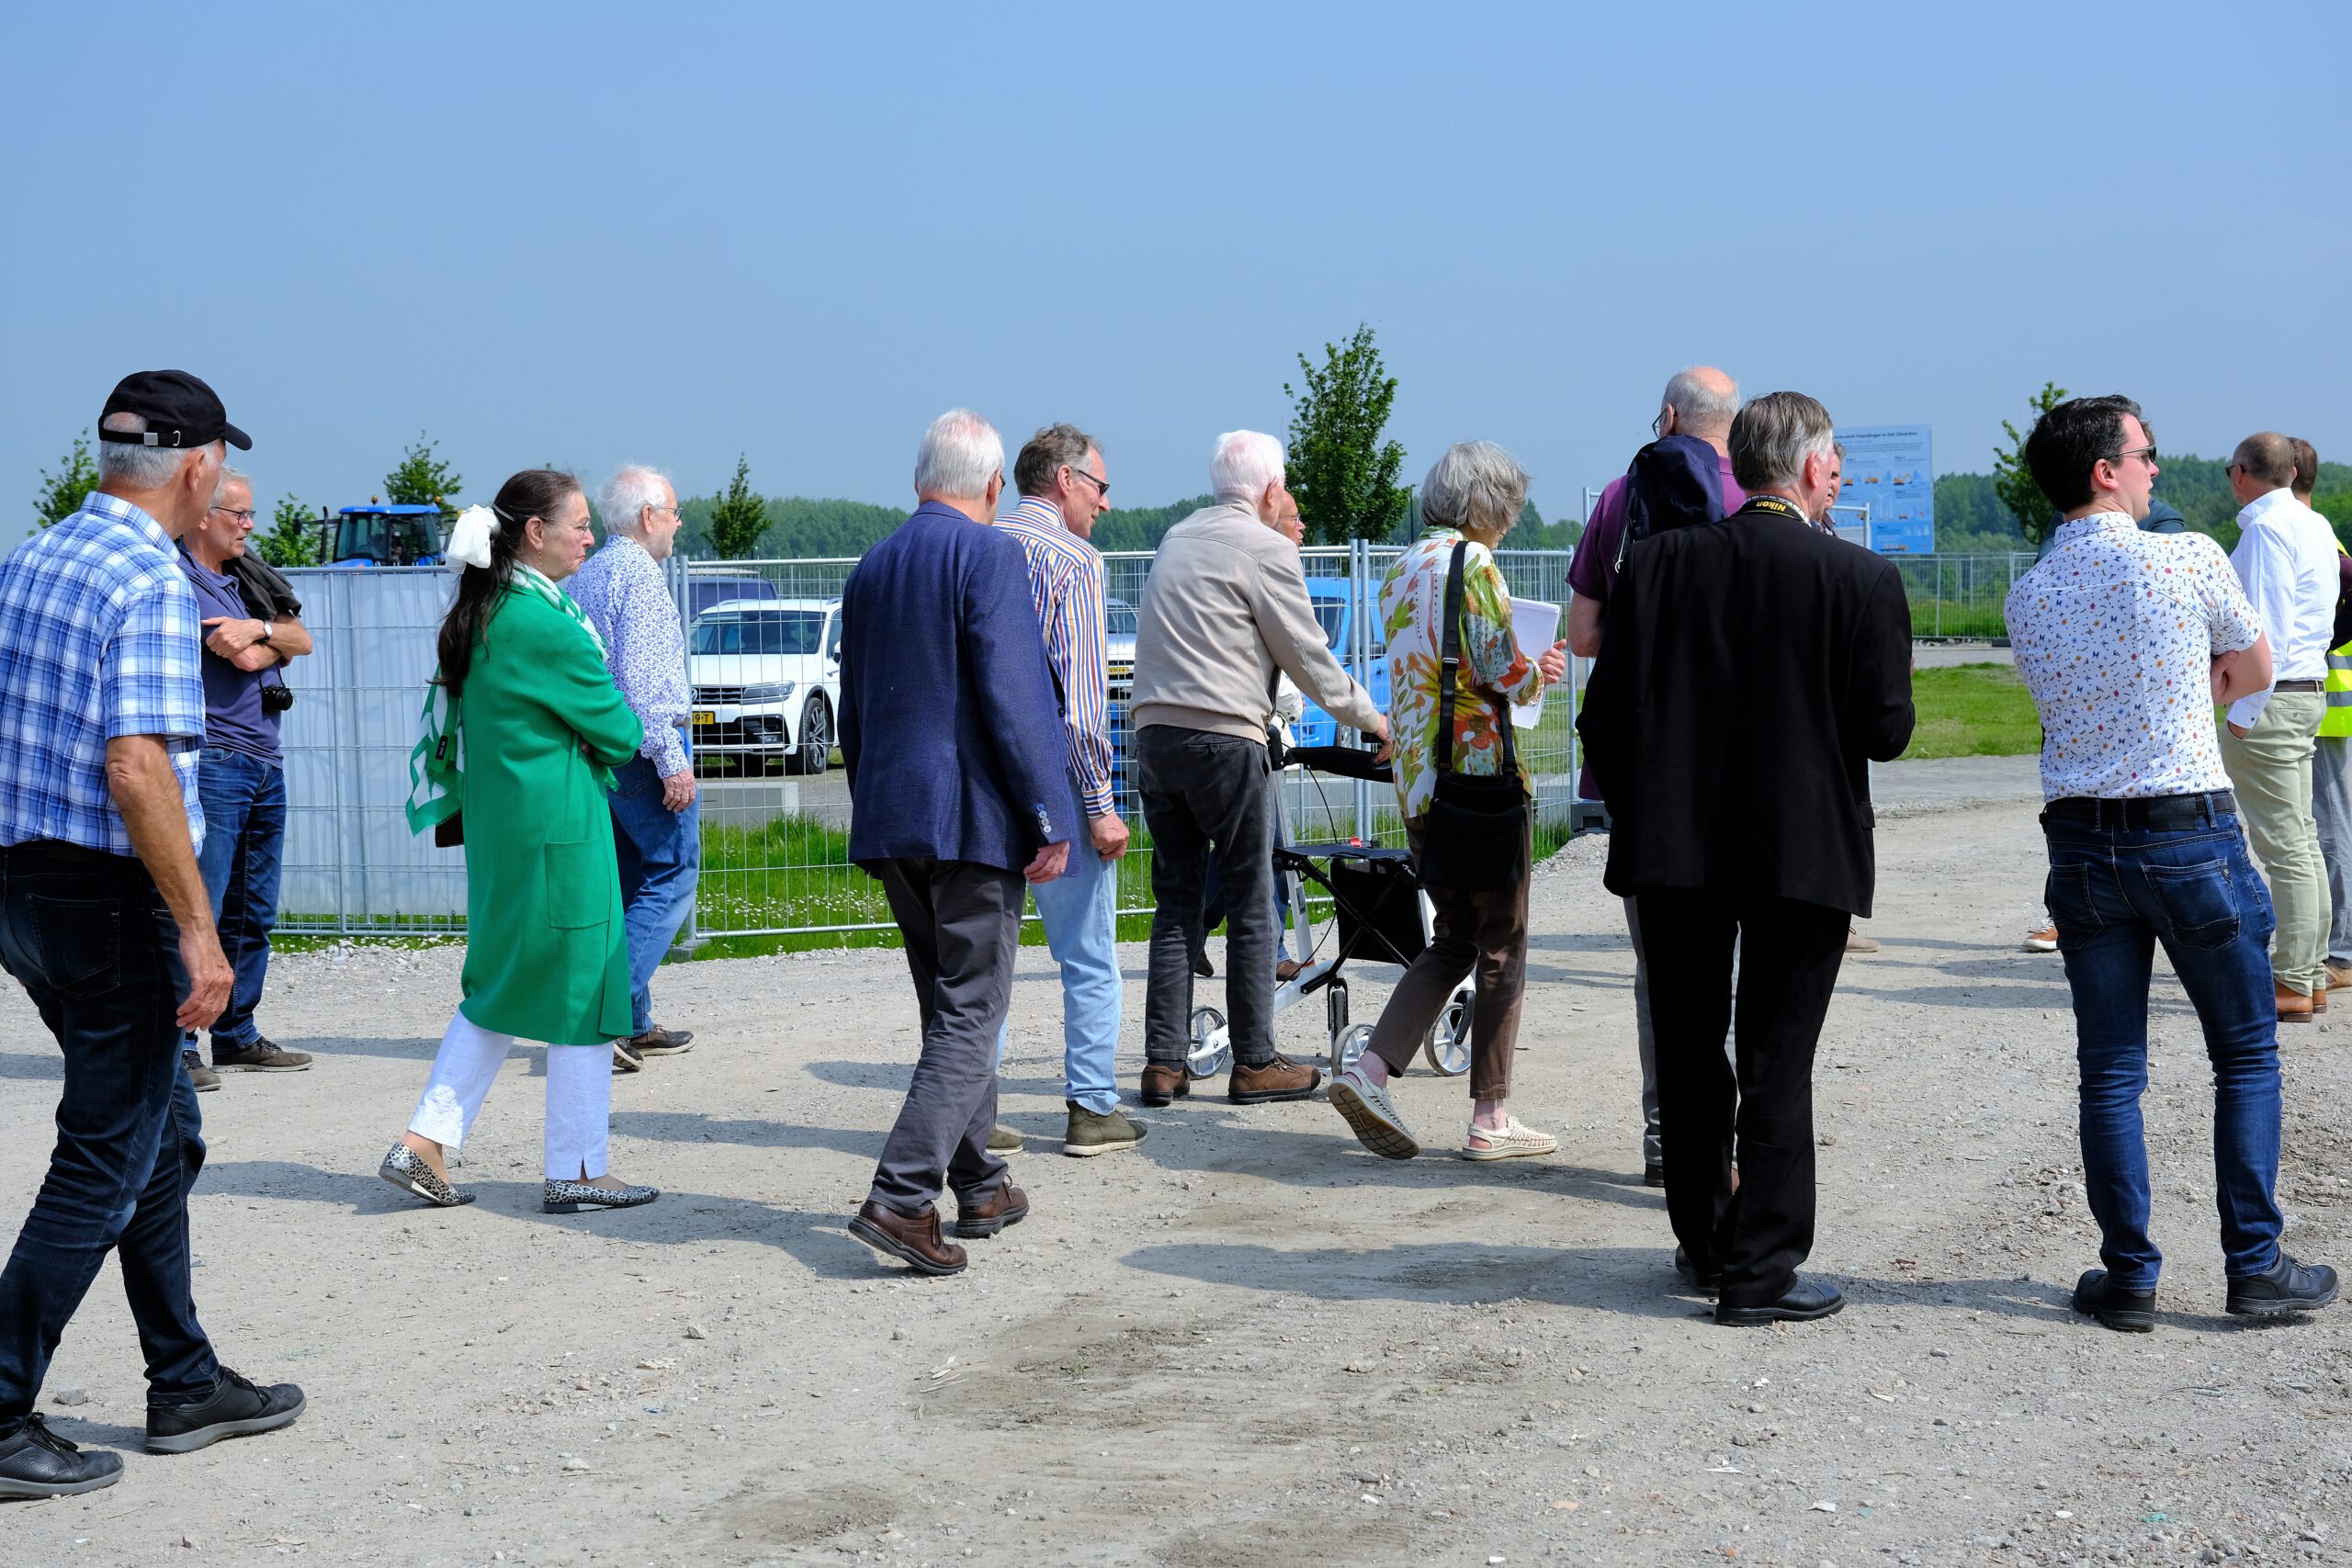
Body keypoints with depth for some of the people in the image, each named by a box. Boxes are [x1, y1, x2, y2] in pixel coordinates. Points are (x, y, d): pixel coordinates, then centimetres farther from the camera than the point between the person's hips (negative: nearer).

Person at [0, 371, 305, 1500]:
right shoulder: (153, 582, -16)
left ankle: (186, 1386, 26)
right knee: (105, 1167, 0)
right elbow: (136, 772, -25)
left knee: (164, 1137, 18)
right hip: (111, 898, -9)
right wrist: (199, 934, -22)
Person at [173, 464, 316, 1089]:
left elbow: (302, 640, 10)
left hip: (265, 764, 8)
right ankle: (175, 1045, -7)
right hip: (212, 761, -8)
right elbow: (246, 658, -16)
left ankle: (237, 1036, 20)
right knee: (198, 910, -10)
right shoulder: (177, 581, -8)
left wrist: (259, 628, -8)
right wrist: (271, 638, 1)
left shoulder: (244, 579, 18)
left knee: (253, 915, 12)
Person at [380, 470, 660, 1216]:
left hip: (495, 824, 9)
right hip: (558, 831, -9)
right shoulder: (545, 622, -18)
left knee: (502, 988, 17)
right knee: (580, 987, 2)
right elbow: (618, 731, -14)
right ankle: (575, 1172, 10)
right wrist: (625, 732, 9)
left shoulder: (476, 614, 9)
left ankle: (425, 1143, 13)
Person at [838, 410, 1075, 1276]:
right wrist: (1050, 816, -14)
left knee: (949, 1005, 17)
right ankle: (901, 1196, -13)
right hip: (973, 815, -7)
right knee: (970, 1013, -4)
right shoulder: (990, 555, -11)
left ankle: (980, 1187, 26)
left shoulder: (872, 566, 13)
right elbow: (1012, 695, -18)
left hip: (890, 819, 8)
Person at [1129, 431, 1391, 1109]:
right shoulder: (1264, 547, -4)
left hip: (1155, 733, 7)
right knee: (1251, 906, 2)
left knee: (1175, 902, 10)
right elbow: (1307, 657, -1)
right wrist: (1368, 717, 12)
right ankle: (1254, 1064, 6)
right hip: (1224, 737, -7)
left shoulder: (1176, 538, 16)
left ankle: (1163, 1064, 8)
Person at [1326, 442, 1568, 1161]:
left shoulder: (1401, 570, 13)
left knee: (1454, 940, 15)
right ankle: (1490, 1120, 6)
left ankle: (1369, 1070, -1)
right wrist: (1539, 674, 6)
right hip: (1480, 770, -8)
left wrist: (1526, 670, 23)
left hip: (1414, 776, 8)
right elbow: (1504, 672, -15)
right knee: (1502, 946, 3)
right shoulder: (1472, 563, -11)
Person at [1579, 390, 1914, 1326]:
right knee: (1776, 1062, 5)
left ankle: (1705, 1243, 28)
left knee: (1688, 1050, 16)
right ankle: (1760, 1272, 8)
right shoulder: (1860, 579, -9)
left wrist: (1637, 820, 11)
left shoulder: (1658, 562, -2)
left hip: (1674, 847, 3)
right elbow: (1885, 730, -9)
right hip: (1803, 852, -3)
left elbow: (1604, 716, -2)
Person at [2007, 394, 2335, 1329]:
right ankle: (2254, 1266, 12)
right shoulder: (2191, 561, -10)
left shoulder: (2027, 599, 3)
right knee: (2245, 1055, 10)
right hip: (2191, 832, -4)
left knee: (2110, 1069, 8)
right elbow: (2254, 673, 7)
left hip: (2082, 846, 4)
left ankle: (2129, 1277, 11)